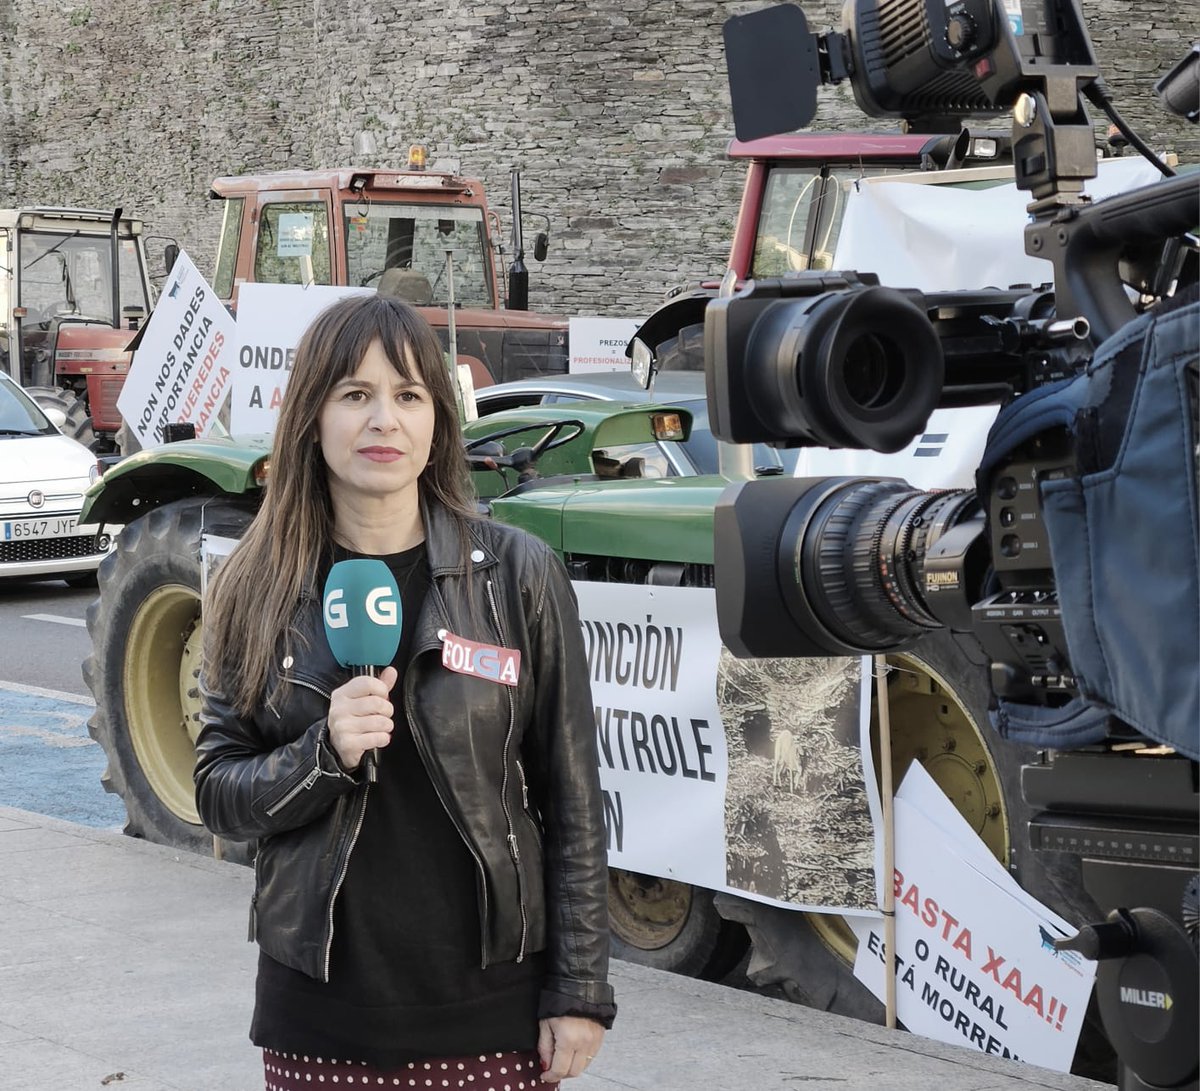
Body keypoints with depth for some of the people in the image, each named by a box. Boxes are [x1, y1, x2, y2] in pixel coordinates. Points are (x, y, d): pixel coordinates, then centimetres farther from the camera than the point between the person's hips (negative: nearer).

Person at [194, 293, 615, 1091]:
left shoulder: (518, 574, -5)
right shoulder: (259, 591, 1)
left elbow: (572, 797, -2)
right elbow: (218, 795, 2)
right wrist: (324, 755, -16)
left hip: (490, 1002, -1)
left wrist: (580, 992, -4)